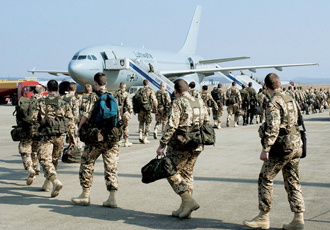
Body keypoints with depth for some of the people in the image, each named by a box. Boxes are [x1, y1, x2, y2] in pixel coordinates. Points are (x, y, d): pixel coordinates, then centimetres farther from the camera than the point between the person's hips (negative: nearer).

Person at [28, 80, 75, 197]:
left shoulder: (41, 102, -1)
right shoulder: (64, 103, 6)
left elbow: (32, 118, -4)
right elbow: (71, 121, 5)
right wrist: (71, 136, 13)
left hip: (46, 135, -4)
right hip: (60, 136, 4)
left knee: (45, 159, -8)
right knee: (54, 160, 18)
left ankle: (56, 181, -30)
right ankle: (47, 183, 29)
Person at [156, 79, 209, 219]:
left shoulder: (178, 103, -10)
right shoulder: (200, 102, 11)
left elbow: (171, 126, -17)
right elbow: (207, 123, 14)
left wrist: (162, 145, -13)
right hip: (196, 146, 7)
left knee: (172, 173, 3)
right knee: (187, 174, 15)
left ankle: (189, 201, -9)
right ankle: (184, 208, 16)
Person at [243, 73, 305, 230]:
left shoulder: (274, 103, -14)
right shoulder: (290, 100, 13)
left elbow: (272, 128, -23)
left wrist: (265, 149, -21)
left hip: (281, 148, -8)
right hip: (296, 146, 8)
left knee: (265, 180, 3)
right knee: (293, 183, 11)